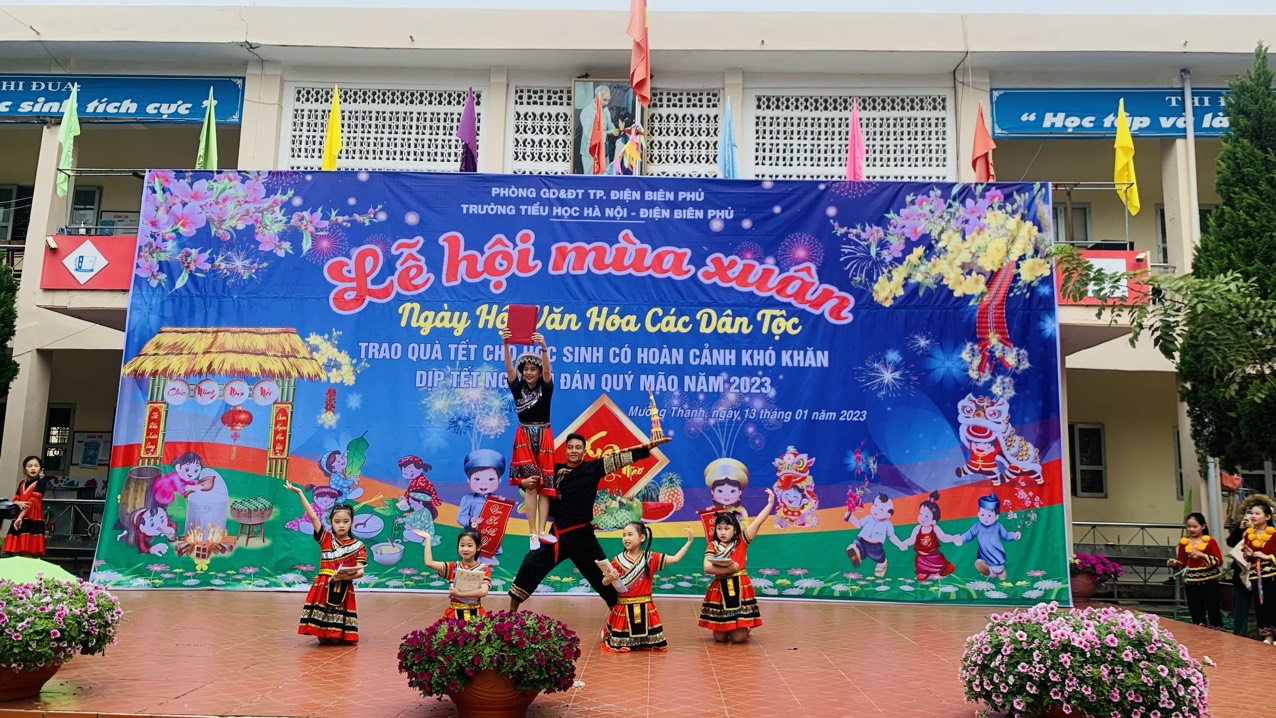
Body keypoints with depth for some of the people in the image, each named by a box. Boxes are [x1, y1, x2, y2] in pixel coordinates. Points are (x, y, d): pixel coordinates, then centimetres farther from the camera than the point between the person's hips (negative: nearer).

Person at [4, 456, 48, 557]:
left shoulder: (41, 483, -4)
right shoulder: (22, 483, 16)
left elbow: (33, 501, -12)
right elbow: (15, 500, 12)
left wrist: (21, 517, -18)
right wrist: (19, 503, -13)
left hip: (33, 519, -6)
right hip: (19, 518, 7)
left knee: (27, 553, -13)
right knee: (15, 553, 3)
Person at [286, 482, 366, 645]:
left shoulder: (358, 546, 3)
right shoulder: (326, 539, 6)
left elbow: (360, 571, -5)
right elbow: (313, 517, -1)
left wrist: (346, 576, -26)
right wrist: (300, 493, -5)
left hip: (344, 591, -1)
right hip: (323, 589, 1)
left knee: (337, 640, -1)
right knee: (322, 639, -1)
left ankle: (338, 635, 33)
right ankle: (325, 635, 33)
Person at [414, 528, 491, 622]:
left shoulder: (484, 569, -1)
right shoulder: (452, 567, 5)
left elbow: (483, 591, -16)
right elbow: (429, 563, -8)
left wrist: (459, 594, -18)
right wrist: (427, 539, -6)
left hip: (476, 614, -2)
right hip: (454, 613, 2)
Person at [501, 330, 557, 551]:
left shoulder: (546, 387, -1)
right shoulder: (518, 387, 1)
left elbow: (547, 371, -21)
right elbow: (509, 369, -14)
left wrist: (544, 348, -39)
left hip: (543, 436, 0)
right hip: (525, 437, 0)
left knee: (545, 484, 0)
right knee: (530, 484, -8)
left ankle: (541, 530, 3)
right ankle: (532, 533, -6)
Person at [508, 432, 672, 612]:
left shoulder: (593, 468, -6)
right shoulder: (555, 470, 2)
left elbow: (619, 459, -11)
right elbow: (533, 478, 12)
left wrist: (649, 446, -17)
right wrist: (525, 482, -13)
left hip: (582, 535, -2)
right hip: (558, 534, 2)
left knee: (602, 575, 8)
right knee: (530, 566, -3)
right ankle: (511, 613, 12)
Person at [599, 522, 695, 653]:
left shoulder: (651, 558, -2)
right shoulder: (618, 560, -3)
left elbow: (675, 559, -6)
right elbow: (604, 582, -1)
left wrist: (689, 542, -14)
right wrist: (610, 578, -23)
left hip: (645, 609, 1)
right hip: (624, 609, -1)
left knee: (650, 643, 0)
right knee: (619, 645, 2)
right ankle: (608, 633, 34)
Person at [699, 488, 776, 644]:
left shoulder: (742, 541, 1)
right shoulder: (713, 546, 1)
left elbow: (758, 522, -8)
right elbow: (707, 567, -14)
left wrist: (770, 504, -14)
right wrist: (727, 569, -22)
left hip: (741, 590, -1)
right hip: (720, 591, 1)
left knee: (738, 637, -2)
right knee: (719, 637, 5)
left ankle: (745, 627, 32)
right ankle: (724, 629, 39)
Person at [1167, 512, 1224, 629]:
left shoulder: (1210, 542, -4)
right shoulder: (1184, 543, 4)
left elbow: (1219, 561, -14)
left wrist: (1202, 554, -25)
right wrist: (1175, 563, -12)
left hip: (1209, 580, -3)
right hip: (1191, 582, 3)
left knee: (1213, 610, -1)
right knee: (1196, 613, 8)